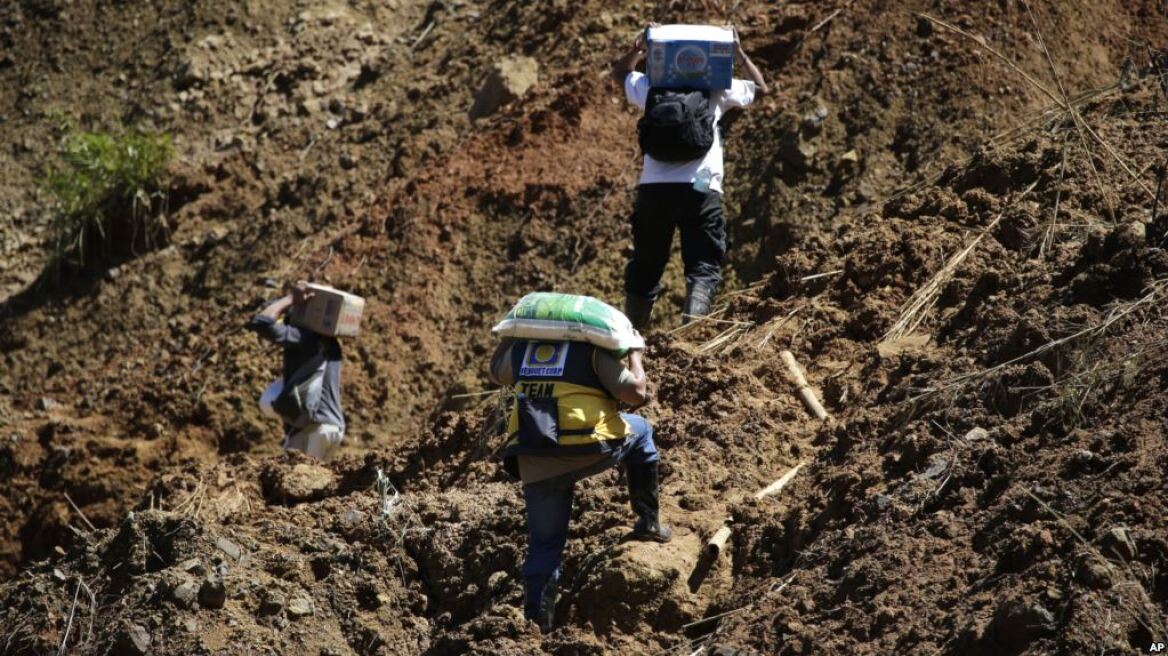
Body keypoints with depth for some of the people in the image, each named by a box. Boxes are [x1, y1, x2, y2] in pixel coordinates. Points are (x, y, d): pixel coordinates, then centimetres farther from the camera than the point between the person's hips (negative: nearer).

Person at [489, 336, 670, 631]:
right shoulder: (593, 346, 2)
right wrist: (635, 355, 13)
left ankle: (536, 617, 8)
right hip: (587, 450, -3)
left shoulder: (524, 346, 16)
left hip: (534, 461, 3)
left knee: (544, 544, 16)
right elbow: (634, 392, -4)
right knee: (640, 432, 27)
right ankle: (648, 521, 26)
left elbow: (497, 372, 36)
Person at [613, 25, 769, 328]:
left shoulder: (651, 87, 15)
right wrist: (739, 53, 31)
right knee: (703, 266, -4)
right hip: (699, 189, -3)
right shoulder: (716, 90, 10)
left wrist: (637, 48, 32)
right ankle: (691, 327, -25)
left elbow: (620, 73, 38)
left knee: (645, 266, 13)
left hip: (653, 188, 3)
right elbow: (761, 88, 27)